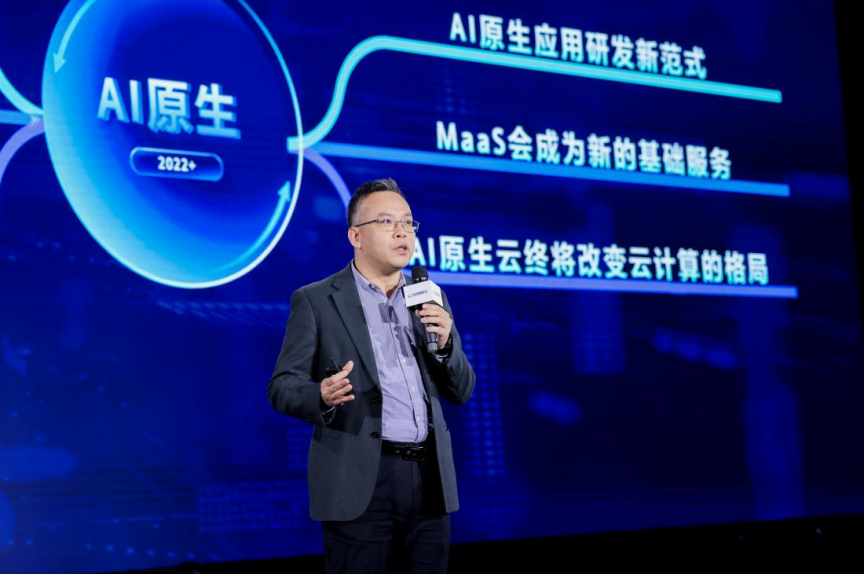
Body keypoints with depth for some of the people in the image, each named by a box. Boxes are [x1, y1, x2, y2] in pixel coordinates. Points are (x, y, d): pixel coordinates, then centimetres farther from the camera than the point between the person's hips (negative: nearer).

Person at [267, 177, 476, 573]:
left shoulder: (430, 299, 14)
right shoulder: (315, 300, 1)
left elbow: (460, 392, 14)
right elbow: (282, 387, -2)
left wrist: (445, 343, -6)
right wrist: (323, 396, -24)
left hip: (430, 480, 4)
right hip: (359, 482, -4)